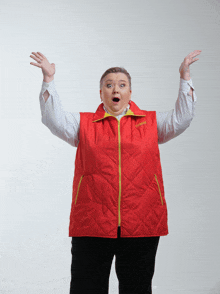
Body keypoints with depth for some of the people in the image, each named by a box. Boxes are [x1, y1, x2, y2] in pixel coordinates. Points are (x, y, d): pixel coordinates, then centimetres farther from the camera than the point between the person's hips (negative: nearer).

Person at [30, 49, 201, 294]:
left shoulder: (151, 122, 13)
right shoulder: (84, 123, 12)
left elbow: (182, 118, 5)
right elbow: (54, 120, 1)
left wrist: (185, 77, -1)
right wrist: (49, 79, -6)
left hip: (142, 226, 1)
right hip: (92, 226, 0)